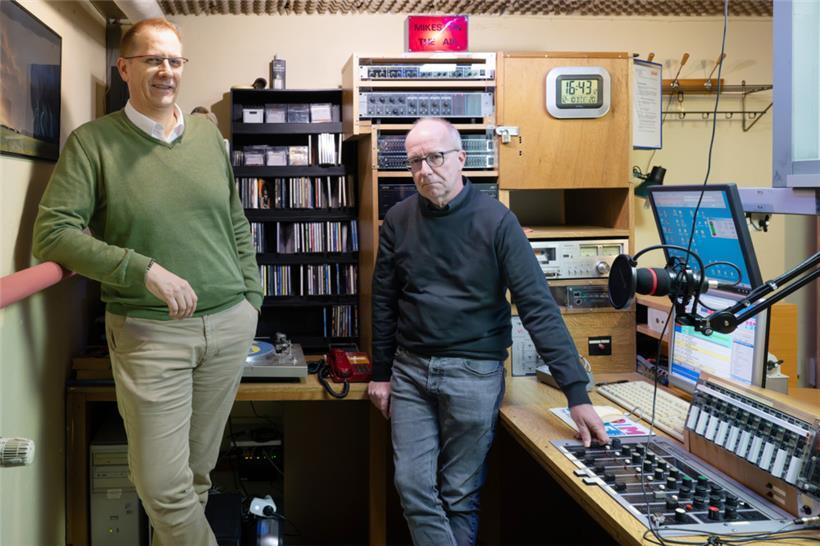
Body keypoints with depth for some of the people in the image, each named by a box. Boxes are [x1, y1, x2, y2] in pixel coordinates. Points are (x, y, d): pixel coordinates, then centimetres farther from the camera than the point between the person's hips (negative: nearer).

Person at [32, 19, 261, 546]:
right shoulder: (92, 142, -4)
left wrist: (251, 300, 11)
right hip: (149, 332, -4)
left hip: (229, 325, 4)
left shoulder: (209, 135, 9)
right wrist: (145, 270, -20)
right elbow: (53, 234, -12)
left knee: (199, 469, 13)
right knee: (163, 484, -5)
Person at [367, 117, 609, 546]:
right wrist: (380, 374, 10)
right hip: (410, 370, 4)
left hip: (474, 373, -3)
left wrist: (576, 393, -20)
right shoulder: (398, 220, 1)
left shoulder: (495, 221, -11)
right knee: (414, 487, 1)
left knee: (460, 495, 6)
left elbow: (538, 306, -15)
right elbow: (384, 302, 9)